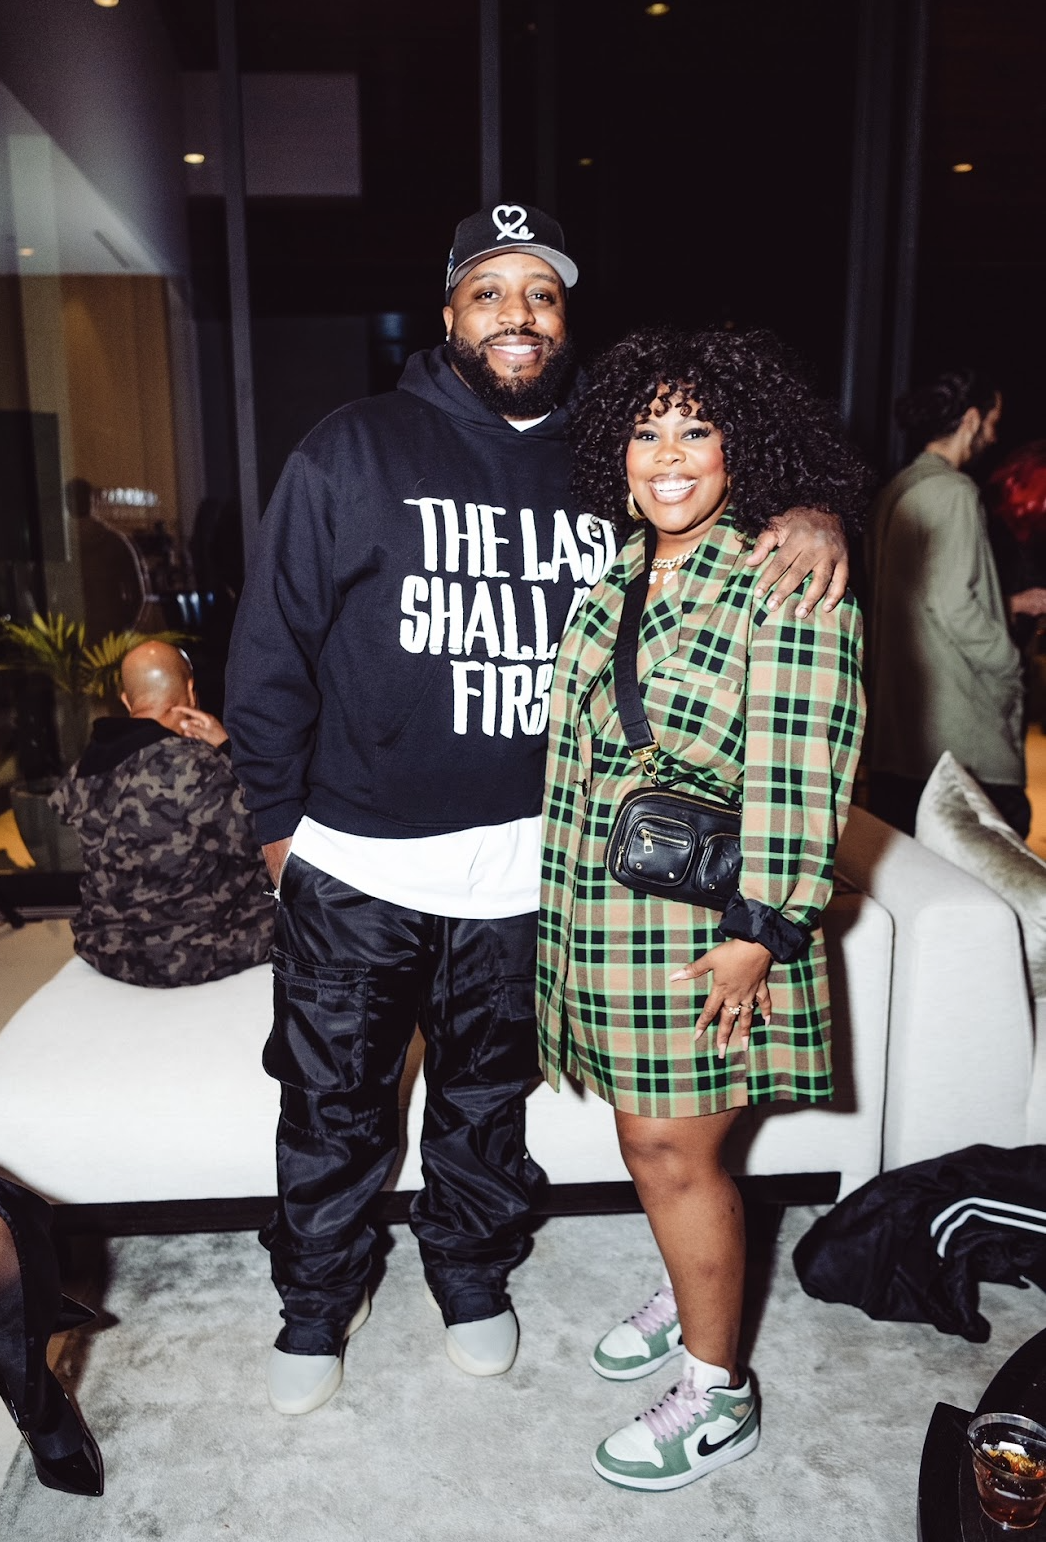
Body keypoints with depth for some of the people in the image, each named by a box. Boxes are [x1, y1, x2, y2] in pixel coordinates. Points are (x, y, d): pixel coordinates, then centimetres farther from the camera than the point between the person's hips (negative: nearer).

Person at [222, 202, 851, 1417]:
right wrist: (278, 815, -3)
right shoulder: (353, 452, -6)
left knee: (487, 1093, 21)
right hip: (355, 861, -1)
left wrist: (808, 518, -15)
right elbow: (271, 640, -4)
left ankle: (472, 1273, 46)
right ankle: (317, 1303, 39)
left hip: (527, 862, 2)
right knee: (334, 1101, 14)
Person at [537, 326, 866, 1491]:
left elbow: (800, 778, -17)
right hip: (601, 905, 7)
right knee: (644, 1126, 19)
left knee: (674, 1145, 4)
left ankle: (716, 1397, 26)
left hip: (706, 920, -7)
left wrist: (759, 932, -17)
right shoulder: (617, 566, 8)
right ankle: (686, 1295, 45)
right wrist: (564, 893, 16)